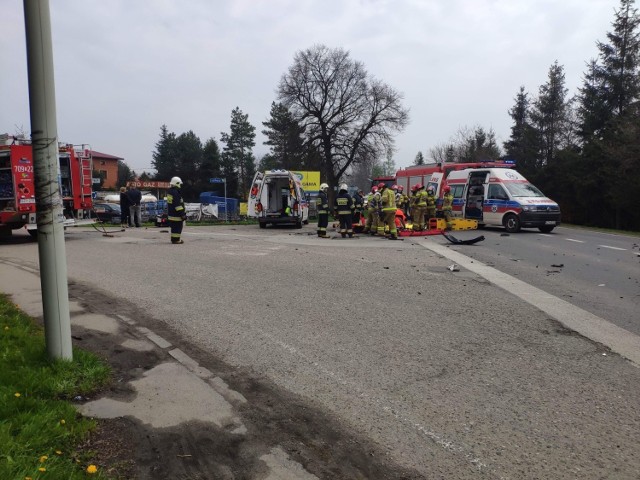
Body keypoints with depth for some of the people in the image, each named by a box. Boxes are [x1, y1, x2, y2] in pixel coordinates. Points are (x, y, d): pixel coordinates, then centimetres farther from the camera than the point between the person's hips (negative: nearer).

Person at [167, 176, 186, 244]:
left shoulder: (169, 191, 13)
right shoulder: (176, 193, -19)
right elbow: (178, 205, -22)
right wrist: (182, 214, -19)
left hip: (170, 213, 10)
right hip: (176, 214, -10)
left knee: (174, 227, 17)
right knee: (178, 227, -4)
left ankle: (174, 239, 24)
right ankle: (176, 239, -2)